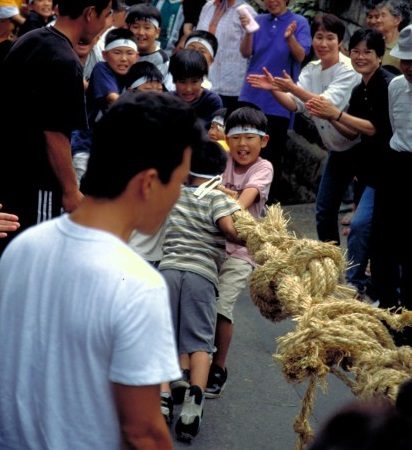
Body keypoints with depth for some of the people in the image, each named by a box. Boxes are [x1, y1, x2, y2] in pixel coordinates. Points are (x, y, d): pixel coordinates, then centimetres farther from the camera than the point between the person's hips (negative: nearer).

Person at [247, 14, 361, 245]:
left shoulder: (349, 70, -17)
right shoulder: (311, 70, 5)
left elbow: (328, 103, -30)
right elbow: (295, 104, -5)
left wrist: (294, 88, -38)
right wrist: (274, 89, -22)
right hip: (337, 150, 7)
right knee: (325, 211, 9)